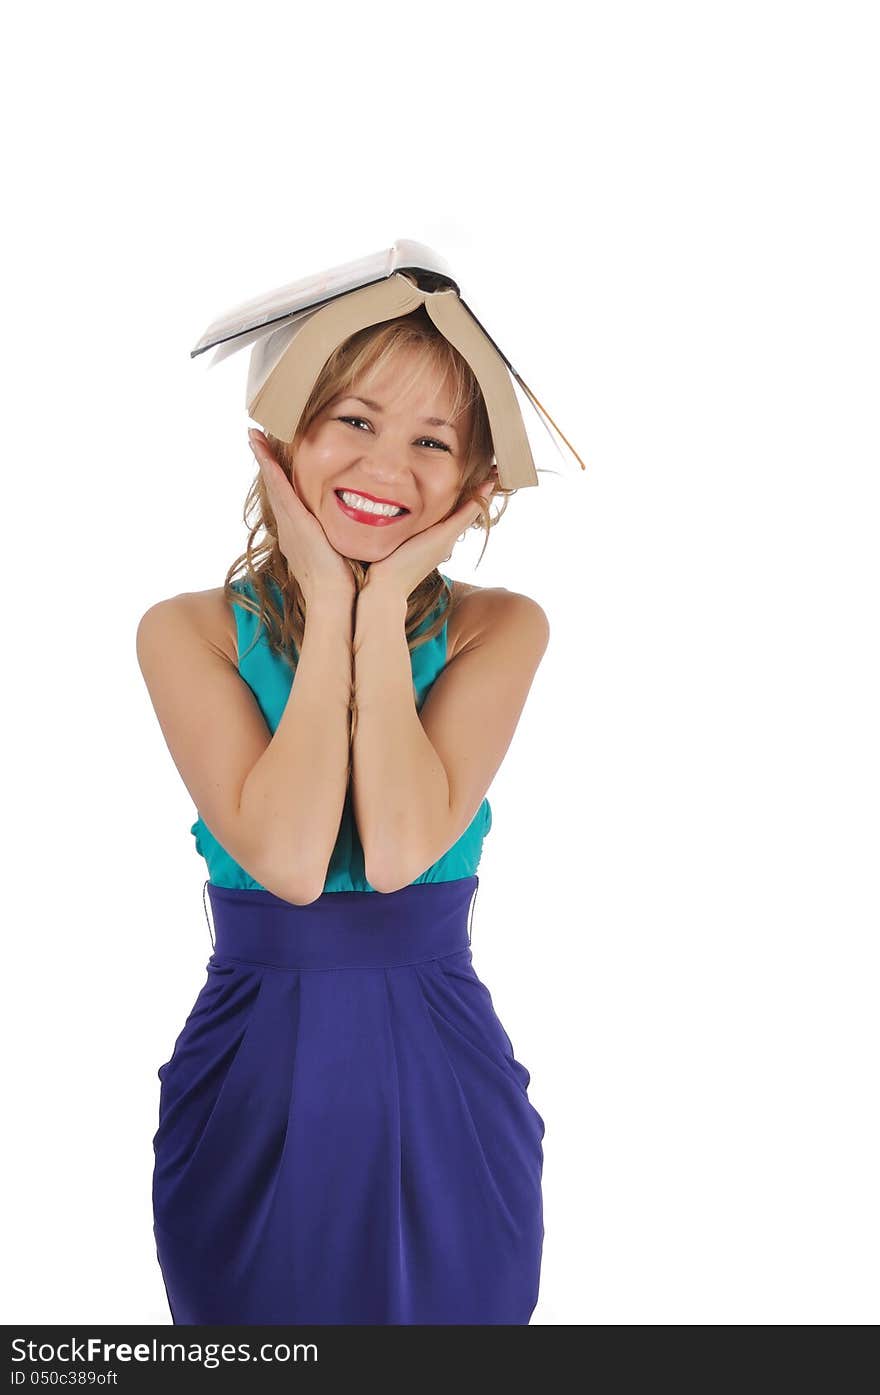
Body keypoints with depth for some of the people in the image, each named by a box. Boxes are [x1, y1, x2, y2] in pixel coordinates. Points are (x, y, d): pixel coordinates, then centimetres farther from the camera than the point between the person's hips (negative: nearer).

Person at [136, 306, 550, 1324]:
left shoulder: (499, 628, -5)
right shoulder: (187, 630, -6)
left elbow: (399, 849, -20)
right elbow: (287, 859, -21)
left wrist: (385, 605, -17)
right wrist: (329, 604, -16)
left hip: (443, 1090, 1)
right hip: (252, 1087, 0)